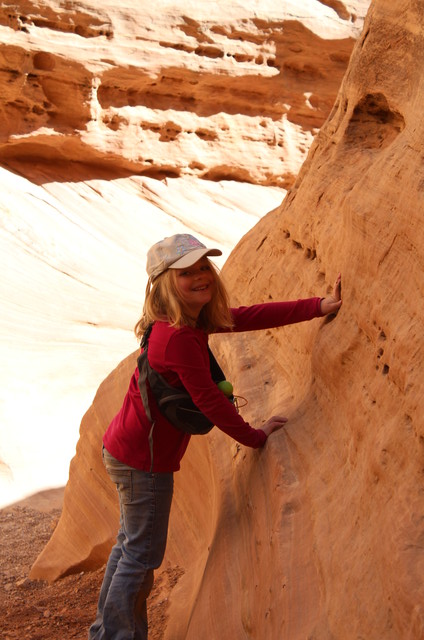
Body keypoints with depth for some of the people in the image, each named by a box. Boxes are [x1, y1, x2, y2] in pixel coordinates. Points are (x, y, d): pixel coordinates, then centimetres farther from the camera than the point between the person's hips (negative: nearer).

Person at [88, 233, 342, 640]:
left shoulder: (194, 321, 3)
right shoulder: (179, 338, -27)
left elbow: (250, 316, -1)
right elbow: (209, 401, -22)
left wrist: (320, 305, -6)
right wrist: (255, 437, -9)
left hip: (124, 449, 11)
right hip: (144, 461, -11)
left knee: (129, 544, 23)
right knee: (142, 555, 5)